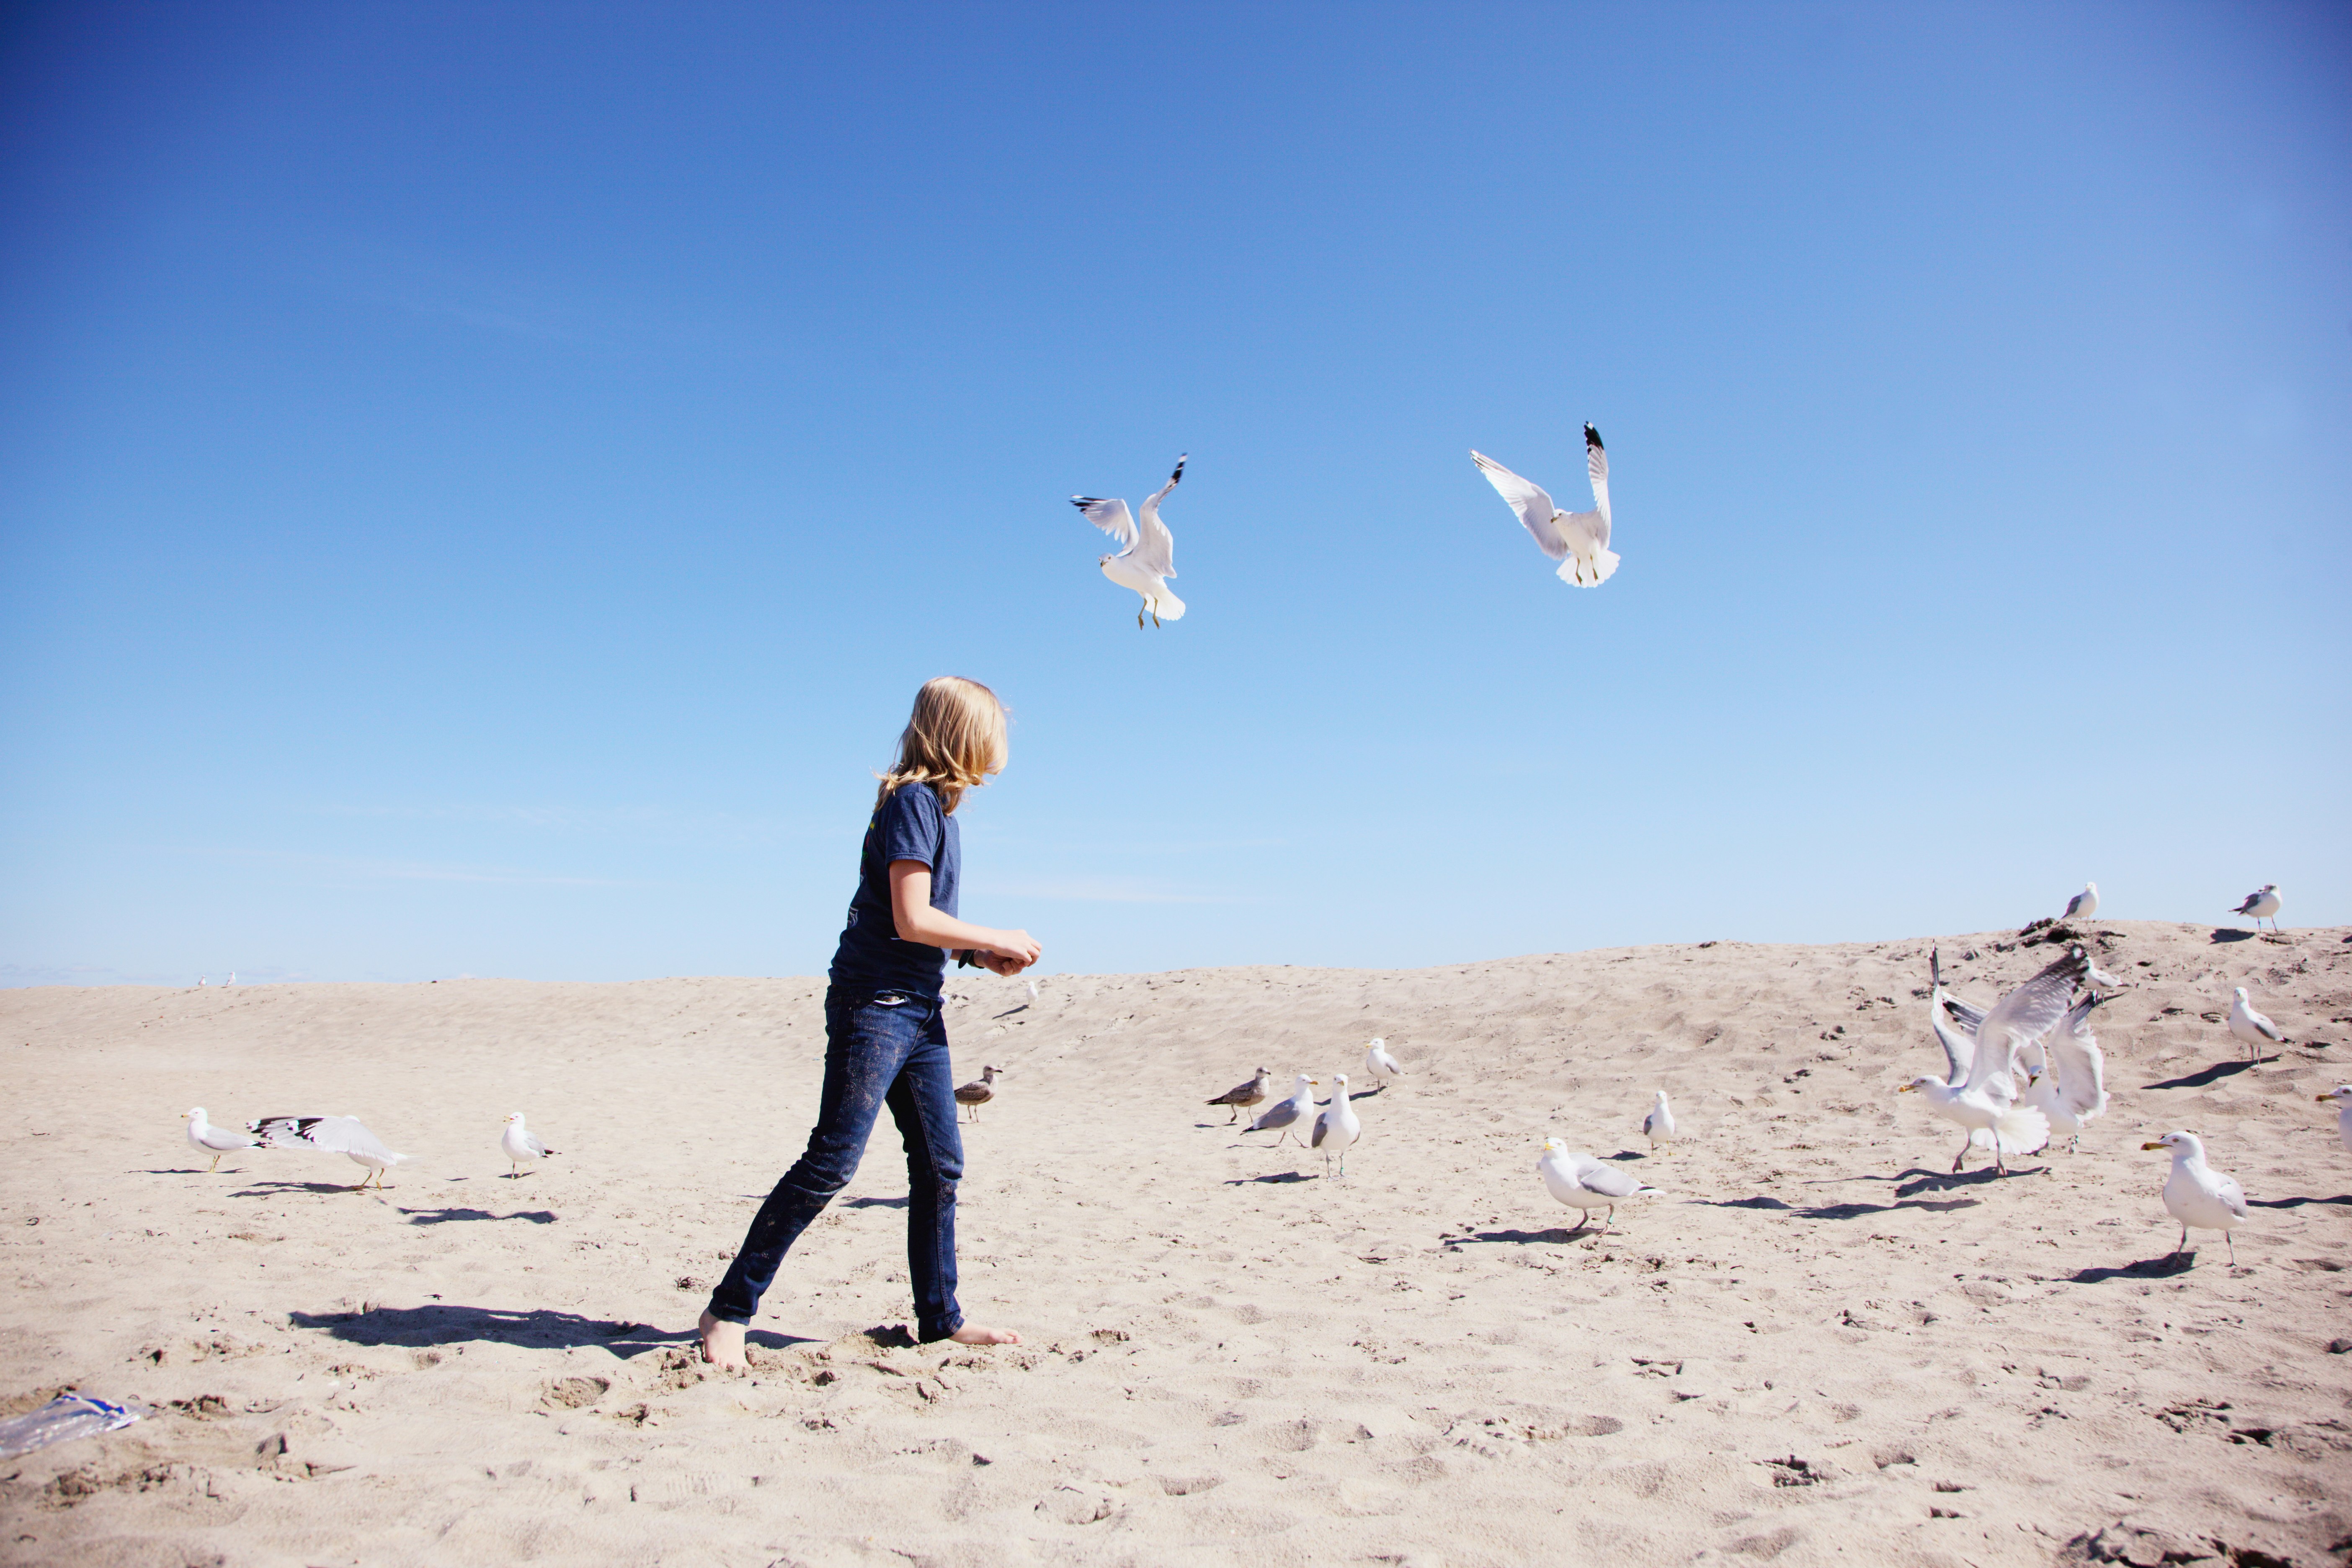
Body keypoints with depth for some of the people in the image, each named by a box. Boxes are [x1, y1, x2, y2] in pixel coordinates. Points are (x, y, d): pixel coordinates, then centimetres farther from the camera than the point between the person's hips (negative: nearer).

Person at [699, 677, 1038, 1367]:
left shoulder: (937, 807, 16)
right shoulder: (913, 800, -12)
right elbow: (911, 920, -19)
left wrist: (979, 955, 9)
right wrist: (998, 940, -9)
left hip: (918, 1011, 9)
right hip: (874, 1004, -9)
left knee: (941, 1166, 10)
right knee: (831, 1162, -9)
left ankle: (940, 1317, 21)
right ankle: (729, 1309, 1)